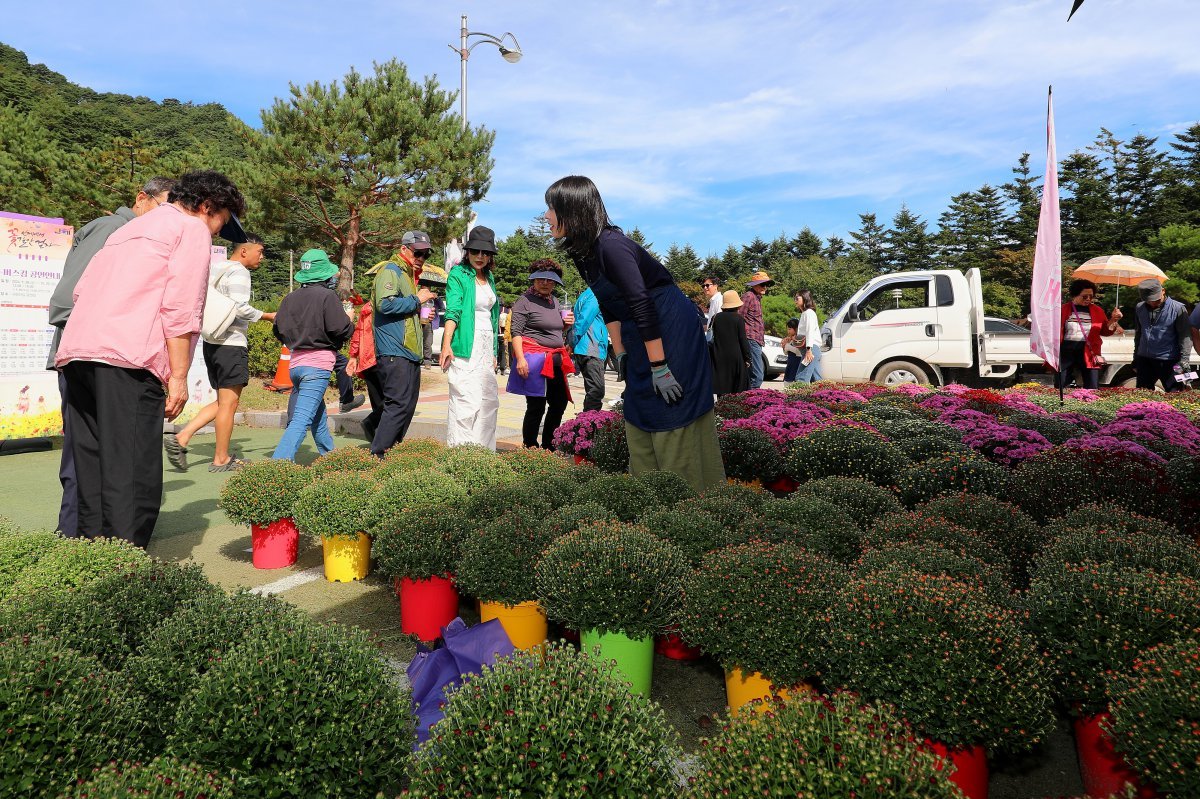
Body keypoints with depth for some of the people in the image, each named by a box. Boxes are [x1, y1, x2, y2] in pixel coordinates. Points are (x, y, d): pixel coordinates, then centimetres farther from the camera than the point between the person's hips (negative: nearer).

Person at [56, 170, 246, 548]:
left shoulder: (130, 228, 31)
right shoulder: (193, 229, 6)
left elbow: (83, 289, 25)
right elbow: (180, 308, -7)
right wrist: (178, 376, -8)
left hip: (75, 351, 8)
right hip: (127, 359, -8)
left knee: (92, 471, 11)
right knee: (132, 476, -8)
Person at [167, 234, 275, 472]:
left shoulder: (215, 269, 18)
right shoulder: (238, 273, -10)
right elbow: (240, 307, -21)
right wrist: (268, 316, -11)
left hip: (211, 343, 9)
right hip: (231, 345, -9)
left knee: (222, 402, 17)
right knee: (228, 404, -1)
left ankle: (181, 439, 7)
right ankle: (221, 459, 7)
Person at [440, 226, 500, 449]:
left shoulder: (489, 277, 17)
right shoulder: (458, 274, -4)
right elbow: (453, 310, -16)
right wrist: (446, 344, -28)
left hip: (486, 345, 8)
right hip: (466, 346, -7)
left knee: (488, 401, 8)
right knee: (466, 401, -11)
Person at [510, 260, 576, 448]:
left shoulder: (555, 301, 18)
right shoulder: (525, 301, -4)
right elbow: (516, 332, -12)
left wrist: (567, 324, 8)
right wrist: (520, 358, -22)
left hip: (555, 361, 8)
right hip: (534, 360, -8)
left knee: (560, 403, 11)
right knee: (536, 406, -4)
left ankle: (548, 446, 24)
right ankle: (530, 447, 9)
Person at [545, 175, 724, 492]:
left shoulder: (611, 246, -23)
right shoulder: (583, 251, 5)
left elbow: (642, 306, -25)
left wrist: (659, 367, -24)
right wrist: (620, 353, 15)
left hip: (673, 331, -9)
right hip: (640, 336, 9)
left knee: (674, 424, -5)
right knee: (639, 423, 12)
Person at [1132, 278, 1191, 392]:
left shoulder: (1178, 308, -6)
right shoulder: (1140, 308, 8)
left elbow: (1185, 337, -7)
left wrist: (1183, 361, -16)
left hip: (1169, 362, -4)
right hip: (1144, 361, 4)